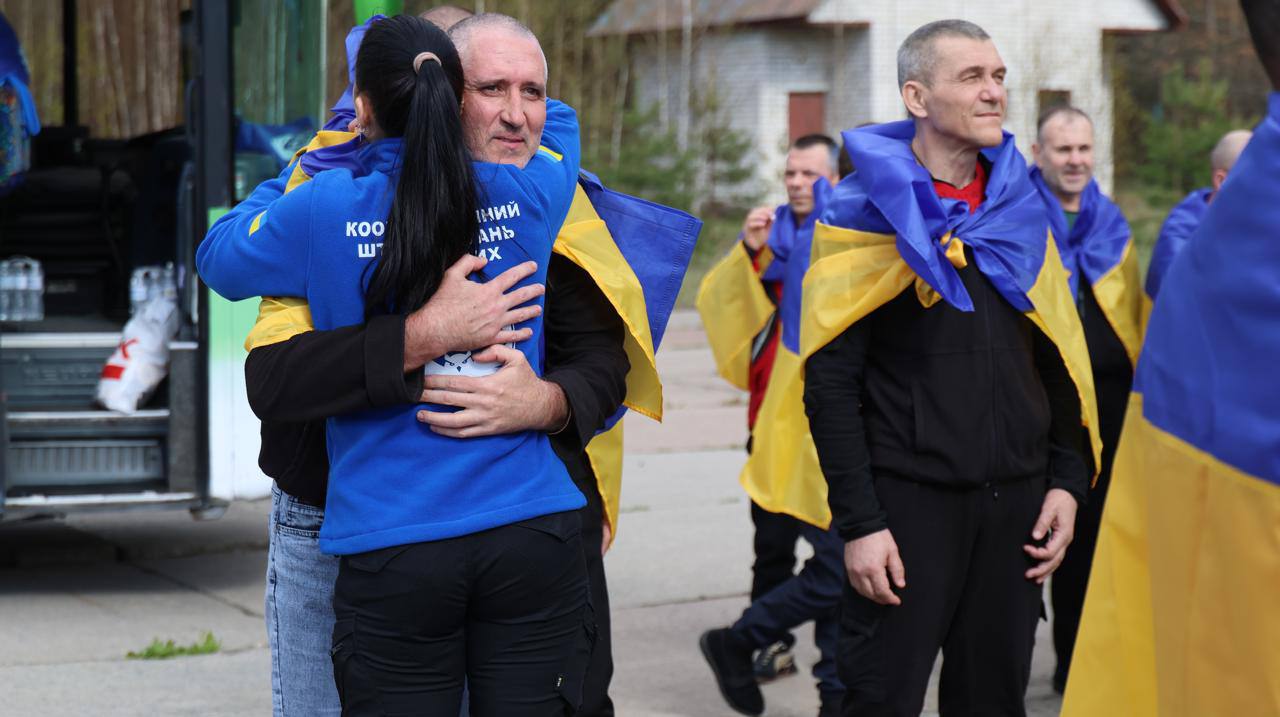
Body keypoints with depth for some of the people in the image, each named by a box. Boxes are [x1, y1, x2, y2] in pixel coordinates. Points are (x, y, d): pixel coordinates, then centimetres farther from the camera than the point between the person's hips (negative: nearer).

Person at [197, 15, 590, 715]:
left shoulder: (322, 209, -5)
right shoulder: (526, 193, 2)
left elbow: (217, 254, 18)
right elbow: (559, 120, 27)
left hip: (392, 548, -2)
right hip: (532, 532, 2)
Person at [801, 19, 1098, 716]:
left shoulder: (1022, 210, 10)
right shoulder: (868, 214, -6)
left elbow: (1059, 361, 14)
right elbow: (831, 383, -9)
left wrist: (1066, 481, 4)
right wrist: (859, 522, -14)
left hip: (1015, 503, 5)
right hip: (908, 501, -5)